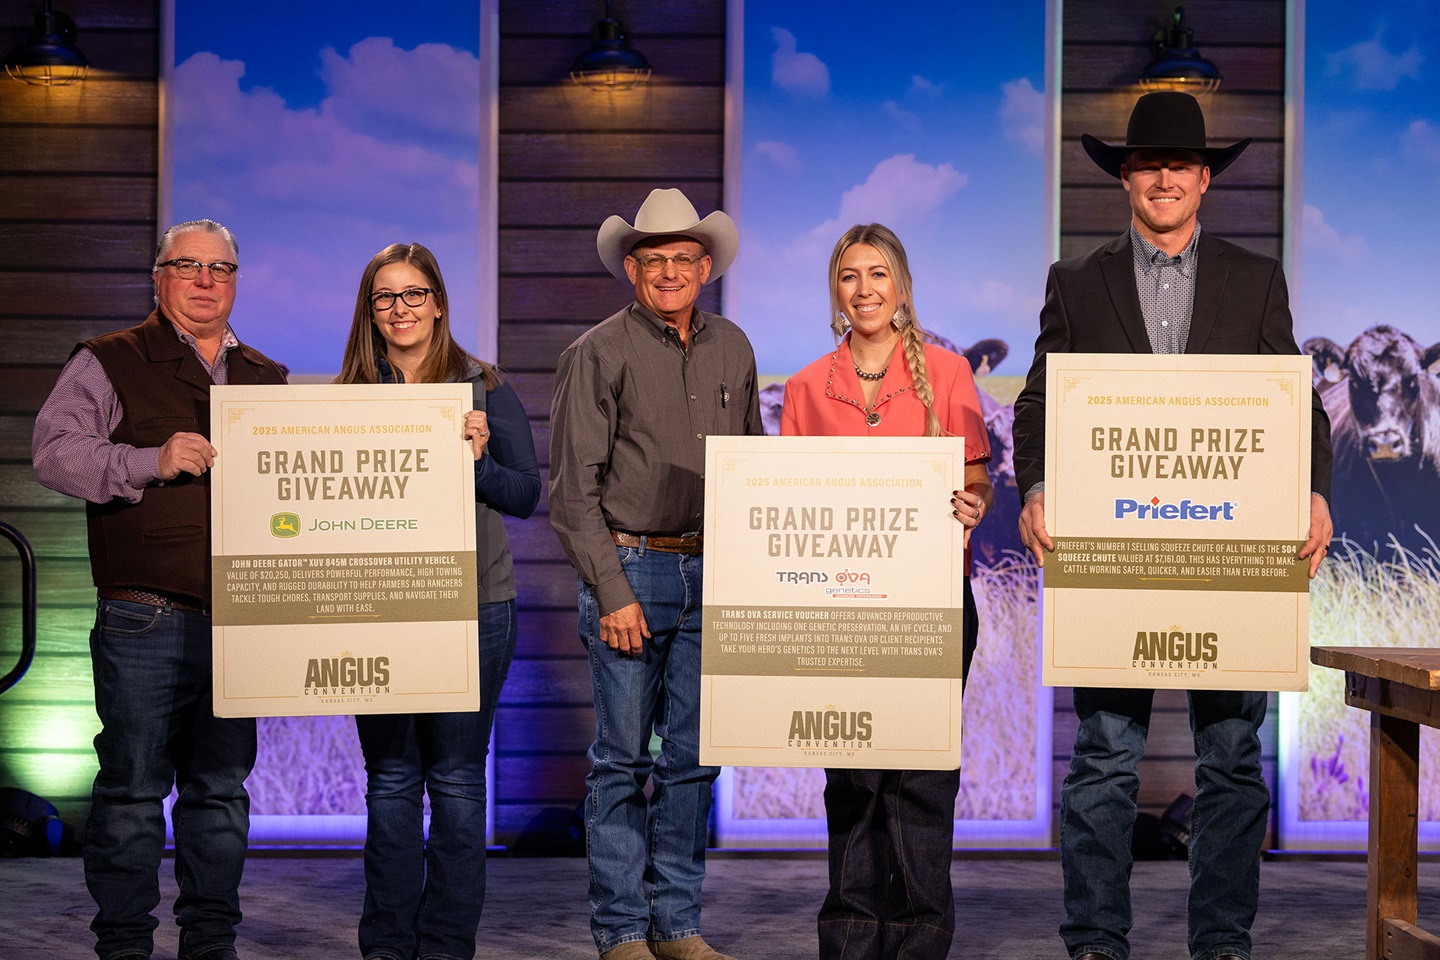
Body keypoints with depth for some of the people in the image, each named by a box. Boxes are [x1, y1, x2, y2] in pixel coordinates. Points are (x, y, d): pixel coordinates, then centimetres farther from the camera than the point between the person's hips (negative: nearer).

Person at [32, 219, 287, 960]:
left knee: (223, 785, 10)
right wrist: (152, 461, -16)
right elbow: (54, 451, -7)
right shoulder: (109, 364, 4)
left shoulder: (268, 379, 17)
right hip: (145, 620, -4)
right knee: (132, 786, -2)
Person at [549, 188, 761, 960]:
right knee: (623, 756, 0)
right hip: (630, 568, -4)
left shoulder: (731, 349, 11)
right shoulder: (599, 353, -4)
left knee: (693, 754, 8)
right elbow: (574, 485, -6)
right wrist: (611, 591, -11)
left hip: (711, 575, 5)